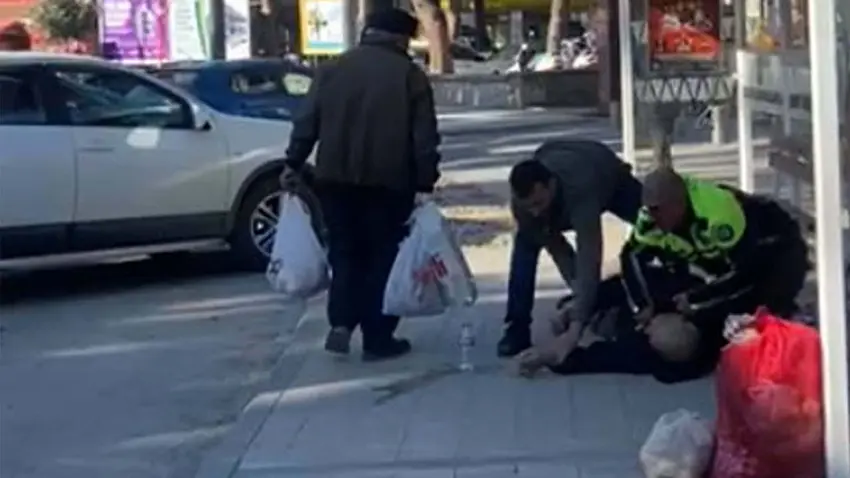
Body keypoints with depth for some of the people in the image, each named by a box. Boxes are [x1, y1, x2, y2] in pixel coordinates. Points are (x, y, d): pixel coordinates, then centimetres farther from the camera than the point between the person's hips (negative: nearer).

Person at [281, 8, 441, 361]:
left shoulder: (333, 68, 8)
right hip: (387, 182, -3)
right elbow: (425, 137, -5)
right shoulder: (410, 75, 1)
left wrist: (294, 163, 14)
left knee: (345, 253, 14)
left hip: (335, 178, 3)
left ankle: (341, 323, -2)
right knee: (383, 257, 6)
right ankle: (377, 339, 6)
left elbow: (307, 122, 7)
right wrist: (425, 184, -4)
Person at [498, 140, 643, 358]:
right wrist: (575, 284, -33)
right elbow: (553, 242, -23)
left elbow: (588, 256, -56)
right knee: (526, 242, -18)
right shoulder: (522, 201, -38)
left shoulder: (580, 191, -53)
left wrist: (578, 321, -61)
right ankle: (518, 329, -10)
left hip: (608, 176, -2)